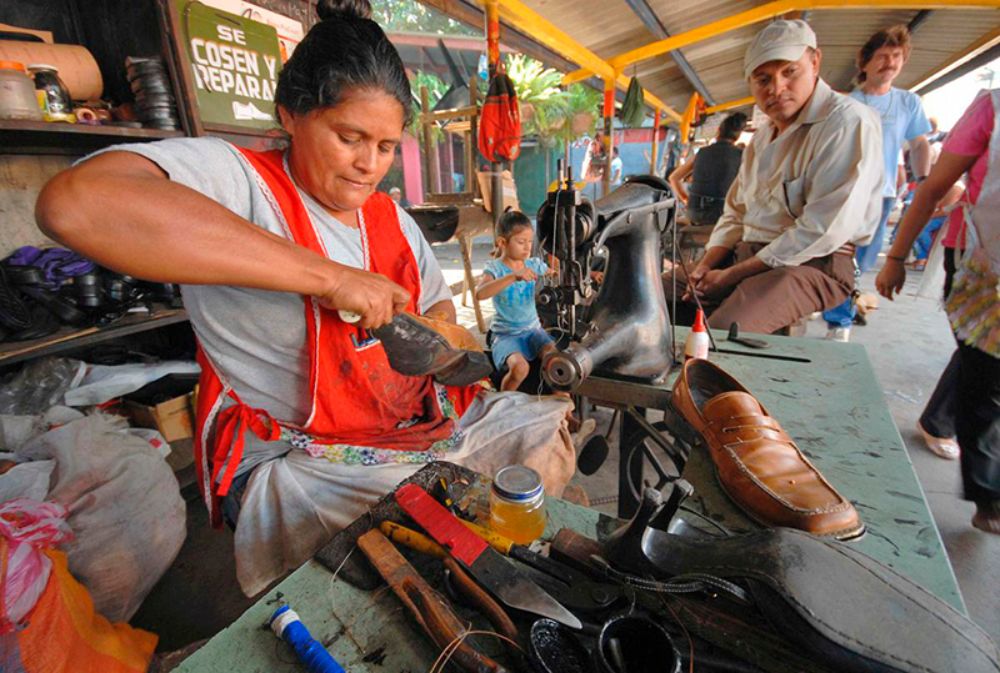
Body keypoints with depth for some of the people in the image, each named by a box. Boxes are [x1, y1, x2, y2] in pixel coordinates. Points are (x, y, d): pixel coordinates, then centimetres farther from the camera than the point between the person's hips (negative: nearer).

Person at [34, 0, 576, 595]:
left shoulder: (393, 218, 9)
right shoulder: (232, 177, -13)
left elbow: (440, 309, 17)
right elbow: (73, 205, -33)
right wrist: (328, 275, -33)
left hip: (423, 419, 7)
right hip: (300, 453, -6)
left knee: (549, 427, 7)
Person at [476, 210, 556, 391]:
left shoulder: (534, 264, 5)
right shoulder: (495, 267, -9)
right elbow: (480, 294, -28)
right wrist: (513, 276, -39)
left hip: (533, 329, 4)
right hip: (506, 334, -4)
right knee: (520, 367, -30)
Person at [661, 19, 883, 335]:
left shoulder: (847, 121, -8)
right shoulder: (763, 136, 17)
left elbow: (823, 229, -18)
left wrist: (732, 275, -17)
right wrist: (705, 267, -2)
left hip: (814, 263, -7)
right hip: (745, 254, 8)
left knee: (720, 333, -35)